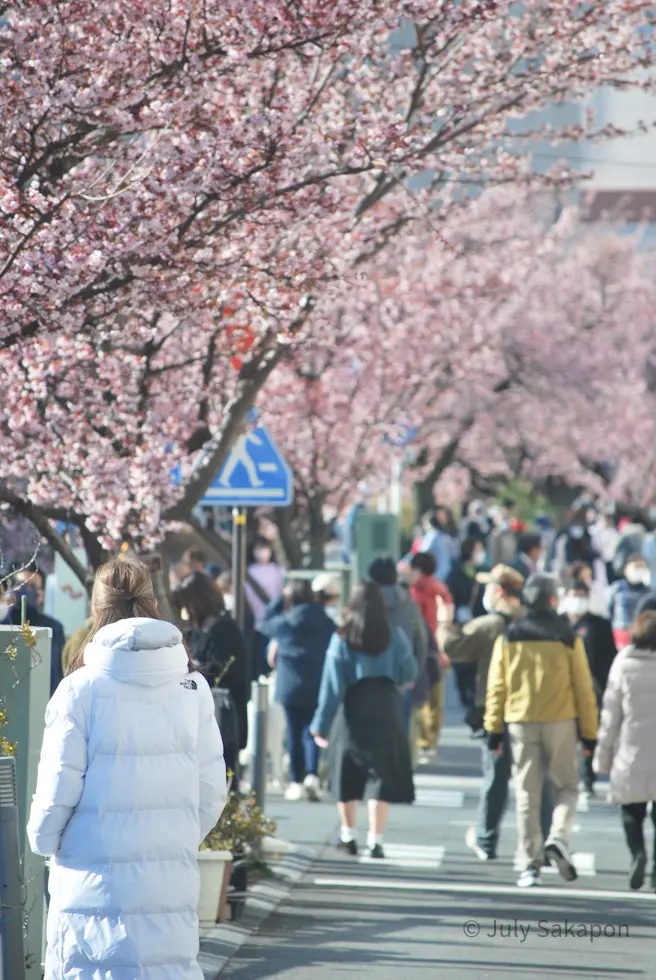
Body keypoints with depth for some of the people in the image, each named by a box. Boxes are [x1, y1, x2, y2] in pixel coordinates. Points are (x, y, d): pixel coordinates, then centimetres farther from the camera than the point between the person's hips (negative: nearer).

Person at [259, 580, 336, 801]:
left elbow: (264, 624, 14)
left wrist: (281, 598, 15)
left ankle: (297, 782, 8)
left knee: (294, 733, 6)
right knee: (311, 732, 6)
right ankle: (312, 774, -14)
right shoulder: (327, 624, 1)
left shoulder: (285, 623, -6)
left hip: (291, 687, -2)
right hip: (318, 688, 2)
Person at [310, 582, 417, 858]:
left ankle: (348, 836, 24)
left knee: (347, 774, 16)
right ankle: (375, 840, -4)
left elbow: (332, 685, -7)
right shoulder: (394, 636, -4)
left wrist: (321, 725, -4)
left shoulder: (342, 639, -6)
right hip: (386, 708, 0)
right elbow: (409, 675, 4)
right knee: (382, 773, 3)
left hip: (353, 711, 0)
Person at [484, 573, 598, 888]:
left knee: (527, 794, 5)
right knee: (566, 787, 12)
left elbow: (496, 687, 2)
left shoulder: (508, 637, 1)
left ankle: (530, 864, 2)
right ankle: (558, 837, -14)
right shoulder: (568, 638, -4)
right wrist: (589, 732, 5)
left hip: (520, 723, 2)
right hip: (560, 721, -2)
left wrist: (493, 728, 7)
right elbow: (584, 688, -2)